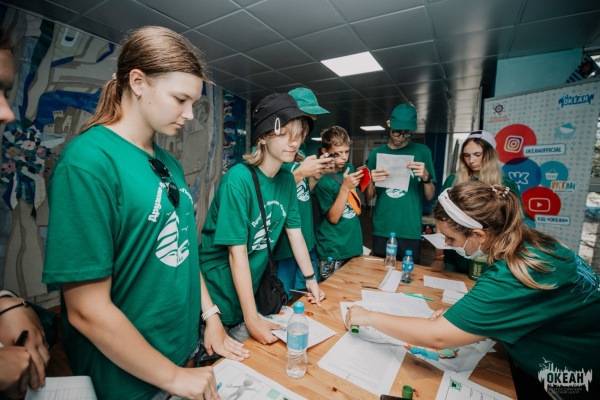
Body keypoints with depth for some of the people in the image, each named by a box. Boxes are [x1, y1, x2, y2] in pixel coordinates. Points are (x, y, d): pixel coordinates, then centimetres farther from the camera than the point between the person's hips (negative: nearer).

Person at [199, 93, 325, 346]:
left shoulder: (287, 179, -4)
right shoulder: (238, 180, -25)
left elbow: (295, 233, 2)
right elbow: (237, 253, -25)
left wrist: (311, 280, 6)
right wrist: (252, 319, -22)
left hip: (253, 289, 6)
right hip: (219, 293, -5)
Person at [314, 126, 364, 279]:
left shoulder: (350, 168, 3)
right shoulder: (322, 179, -14)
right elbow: (333, 218, -18)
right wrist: (345, 187, -25)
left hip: (354, 243, 6)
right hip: (333, 251, -6)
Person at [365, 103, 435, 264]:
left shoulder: (422, 152, 0)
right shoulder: (376, 154, 4)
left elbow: (430, 196, 1)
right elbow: (368, 199, 4)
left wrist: (426, 176, -17)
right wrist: (371, 181, -15)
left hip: (411, 232, -1)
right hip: (381, 231, 2)